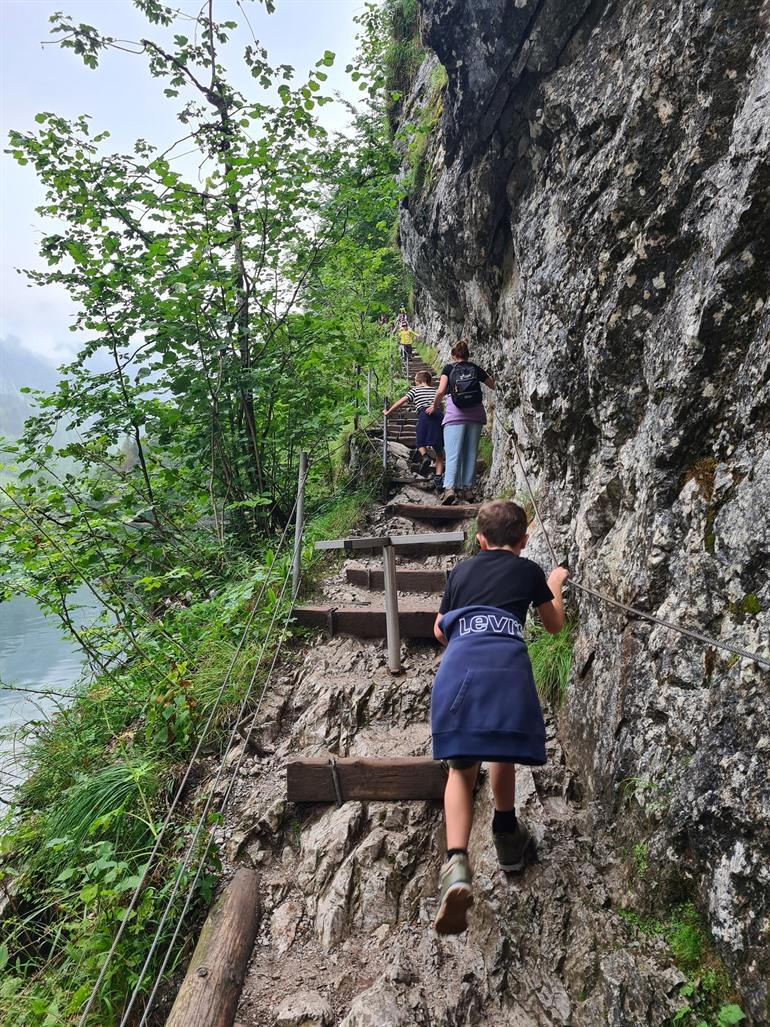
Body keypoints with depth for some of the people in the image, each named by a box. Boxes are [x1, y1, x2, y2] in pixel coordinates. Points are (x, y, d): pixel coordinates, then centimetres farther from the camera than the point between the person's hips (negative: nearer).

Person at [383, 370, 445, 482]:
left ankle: (425, 457, -19)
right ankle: (438, 476, -2)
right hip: (438, 414, 3)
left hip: (424, 414, -3)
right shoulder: (435, 390, 29)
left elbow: (400, 402, 17)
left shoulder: (415, 390, 21)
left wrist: (388, 412, 25)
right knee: (439, 448, 6)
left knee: (420, 442, 13)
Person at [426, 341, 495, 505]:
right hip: (476, 415, 3)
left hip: (455, 416, -3)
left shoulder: (449, 368, 6)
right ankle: (467, 488, 10)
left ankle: (450, 488, -23)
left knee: (453, 454, -7)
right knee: (470, 453, 10)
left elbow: (440, 391, -7)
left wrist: (434, 407, 9)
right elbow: (494, 385, 23)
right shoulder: (475, 369, 13)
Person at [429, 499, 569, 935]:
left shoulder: (462, 570, 26)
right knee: (503, 753, 22)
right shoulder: (530, 571, 20)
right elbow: (555, 625, 33)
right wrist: (555, 585, 49)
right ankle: (507, 838, 41)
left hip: (459, 667, 1)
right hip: (507, 667, -1)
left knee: (462, 768, 6)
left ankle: (457, 864, -14)